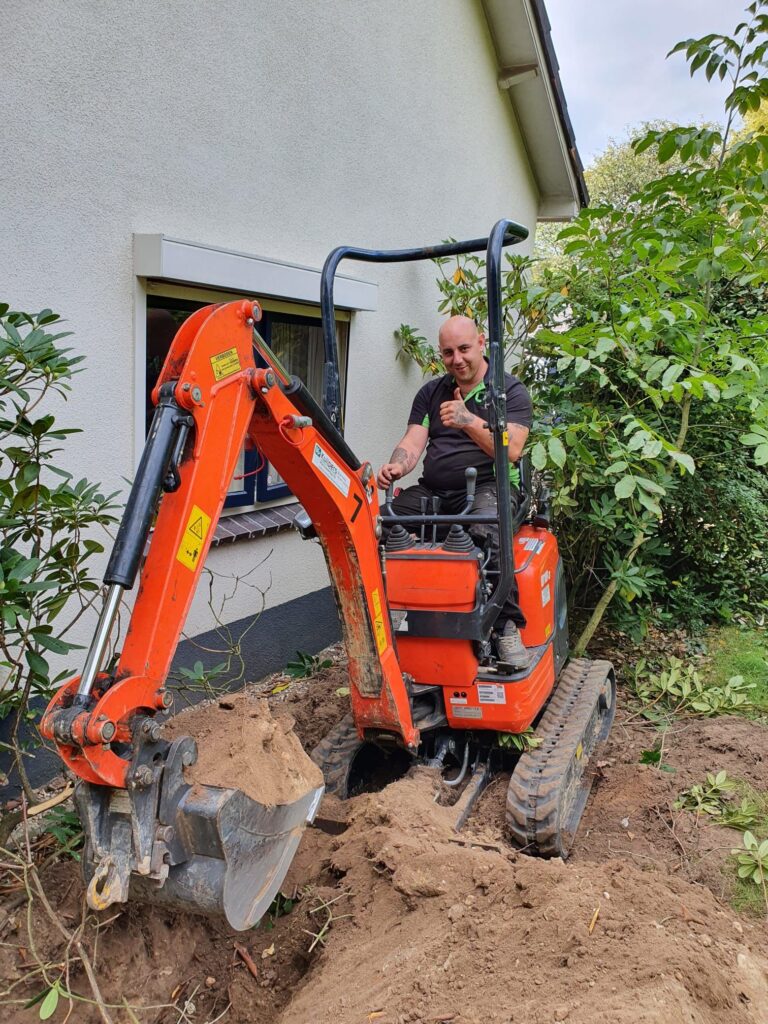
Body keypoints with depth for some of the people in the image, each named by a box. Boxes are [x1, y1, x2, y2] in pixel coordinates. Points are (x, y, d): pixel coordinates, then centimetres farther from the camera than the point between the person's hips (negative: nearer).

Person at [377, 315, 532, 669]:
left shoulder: (511, 391, 3)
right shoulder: (430, 393, 18)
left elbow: (511, 450, -11)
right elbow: (412, 443, 6)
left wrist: (469, 421, -23)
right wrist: (396, 467, -16)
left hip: (489, 486, -5)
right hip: (432, 491, 5)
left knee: (487, 530, -39)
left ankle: (507, 626, -31)